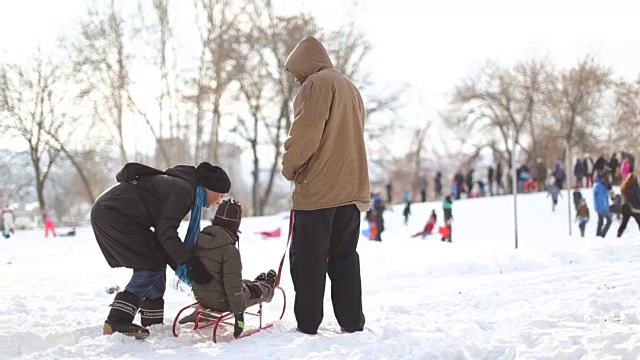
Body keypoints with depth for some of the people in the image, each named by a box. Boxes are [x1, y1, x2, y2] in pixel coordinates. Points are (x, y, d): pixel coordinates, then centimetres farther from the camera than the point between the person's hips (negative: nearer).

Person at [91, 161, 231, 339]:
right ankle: (117, 321, -14)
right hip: (114, 215, -10)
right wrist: (190, 263, -16)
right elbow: (166, 231, -20)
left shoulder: (179, 184, 18)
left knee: (157, 261, 13)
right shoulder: (184, 189, -13)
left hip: (106, 212, 10)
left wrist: (180, 265, 14)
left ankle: (153, 322, 18)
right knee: (152, 265, -9)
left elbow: (165, 230, 19)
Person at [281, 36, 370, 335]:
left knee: (308, 260, -4)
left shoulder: (317, 83, -7)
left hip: (318, 188, -8)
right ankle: (352, 323, 11)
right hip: (352, 187, 9)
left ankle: (307, 326, -3)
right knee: (344, 258, 12)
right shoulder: (350, 88, 22)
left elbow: (305, 133, -17)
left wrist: (289, 167, -2)